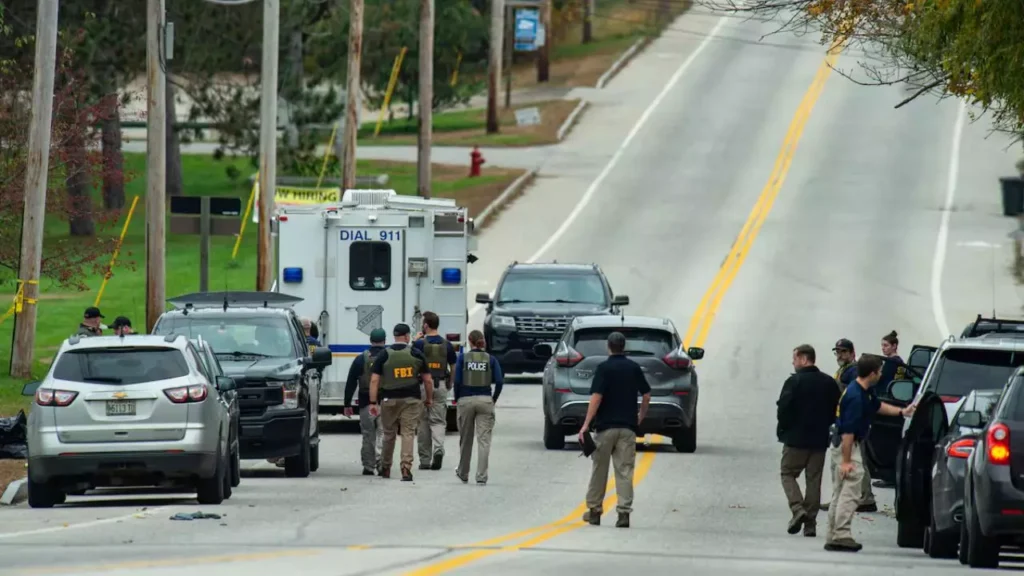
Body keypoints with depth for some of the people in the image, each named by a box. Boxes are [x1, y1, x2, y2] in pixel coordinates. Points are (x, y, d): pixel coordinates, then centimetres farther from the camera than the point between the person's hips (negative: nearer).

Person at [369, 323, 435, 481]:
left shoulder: (383, 355, 0)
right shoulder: (416, 354, 1)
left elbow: (374, 380, -5)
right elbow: (428, 380, 4)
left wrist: (373, 403, -3)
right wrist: (429, 399, 18)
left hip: (389, 400, 1)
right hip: (411, 399, -1)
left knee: (389, 434, 14)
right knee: (408, 434, -1)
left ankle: (385, 468, 26)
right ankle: (406, 468, -14)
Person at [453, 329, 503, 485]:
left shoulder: (463, 358, -2)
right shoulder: (490, 359, 1)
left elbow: (457, 380, -7)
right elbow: (499, 381, -6)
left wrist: (457, 399, 6)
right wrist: (494, 399, 7)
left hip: (466, 400, 0)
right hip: (485, 400, 0)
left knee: (465, 439, 14)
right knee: (484, 439, 0)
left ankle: (463, 473, 28)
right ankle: (481, 476, -8)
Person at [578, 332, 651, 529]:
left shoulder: (604, 368, -8)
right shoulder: (634, 368, 5)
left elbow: (596, 397, -15)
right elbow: (646, 396, 9)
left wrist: (586, 424, -15)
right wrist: (641, 416, 25)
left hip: (605, 426, -3)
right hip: (628, 427, 3)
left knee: (599, 469, 10)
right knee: (624, 471, 1)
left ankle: (594, 510, 18)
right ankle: (624, 512, -9)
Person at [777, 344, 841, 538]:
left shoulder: (794, 382, -13)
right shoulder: (829, 383, 4)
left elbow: (783, 408, -16)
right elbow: (835, 411, 6)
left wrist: (783, 429, 0)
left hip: (796, 437, -5)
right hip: (820, 439, 5)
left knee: (788, 473, 8)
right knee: (814, 479, 9)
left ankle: (798, 509, -13)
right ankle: (810, 523, 8)